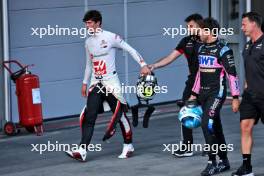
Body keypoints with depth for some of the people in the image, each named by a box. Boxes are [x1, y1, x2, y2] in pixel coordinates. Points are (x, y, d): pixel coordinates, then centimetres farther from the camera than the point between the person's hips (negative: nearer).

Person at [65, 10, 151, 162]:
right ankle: (82, 151, -13)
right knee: (89, 117, -6)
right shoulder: (88, 42, 12)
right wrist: (85, 83, 23)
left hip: (111, 83, -5)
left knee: (120, 115, 3)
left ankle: (128, 146, 21)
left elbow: (130, 50, -5)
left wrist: (143, 64, -14)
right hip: (96, 84, 5)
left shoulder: (110, 37, -7)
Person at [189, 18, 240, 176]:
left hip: (217, 93, -8)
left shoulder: (222, 49, -11)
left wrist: (235, 97, -14)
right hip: (203, 93, 8)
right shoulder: (202, 48, 13)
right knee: (215, 127, 11)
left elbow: (232, 74, -12)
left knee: (207, 124, -18)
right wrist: (194, 94, 20)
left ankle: (212, 163, -12)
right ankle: (224, 162, 20)